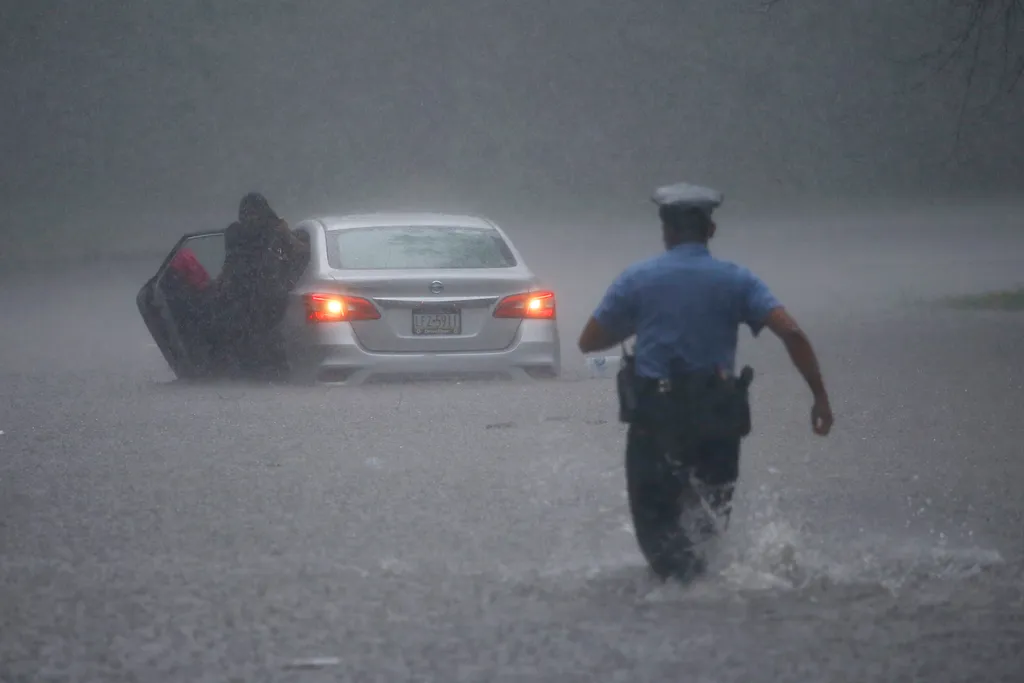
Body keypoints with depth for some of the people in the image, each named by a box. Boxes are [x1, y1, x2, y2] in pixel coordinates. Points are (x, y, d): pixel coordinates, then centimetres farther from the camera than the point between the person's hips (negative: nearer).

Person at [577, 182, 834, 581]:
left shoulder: (637, 279, 0)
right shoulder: (736, 280, 1)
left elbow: (588, 342, 6)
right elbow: (791, 333, -10)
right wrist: (820, 397, -6)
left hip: (654, 418, -2)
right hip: (718, 419, 2)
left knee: (656, 524, 2)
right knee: (712, 518, 22)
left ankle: (684, 578, -20)